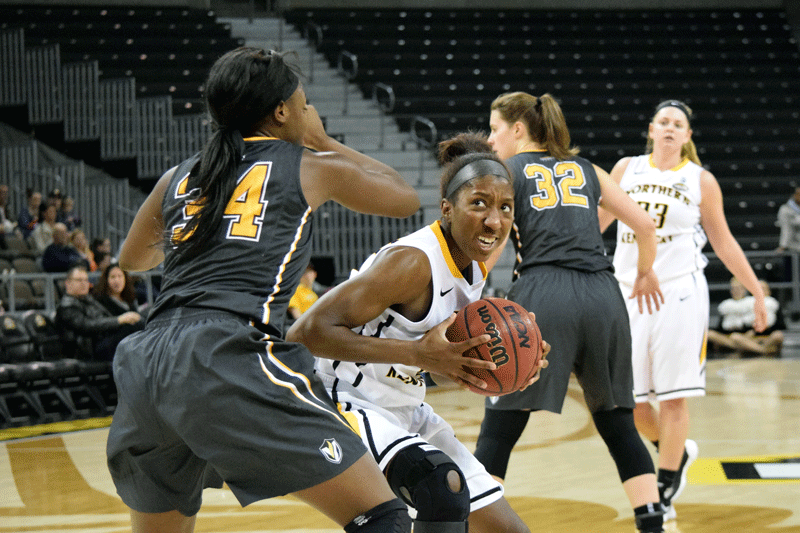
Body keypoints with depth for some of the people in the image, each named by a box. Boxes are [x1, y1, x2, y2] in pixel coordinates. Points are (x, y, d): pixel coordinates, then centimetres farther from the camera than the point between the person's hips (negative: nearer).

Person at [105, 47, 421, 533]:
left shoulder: (179, 177, 24)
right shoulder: (312, 168, 12)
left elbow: (132, 259, 42)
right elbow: (407, 198, 28)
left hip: (146, 365, 6)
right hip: (228, 358, -6)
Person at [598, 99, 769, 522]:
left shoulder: (700, 181, 3)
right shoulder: (627, 169, 8)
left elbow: (724, 243, 9)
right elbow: (599, 219, 20)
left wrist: (757, 292, 8)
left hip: (678, 293, -3)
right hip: (629, 293, 3)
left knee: (672, 396, -3)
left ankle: (664, 493, 5)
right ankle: (677, 452, 30)